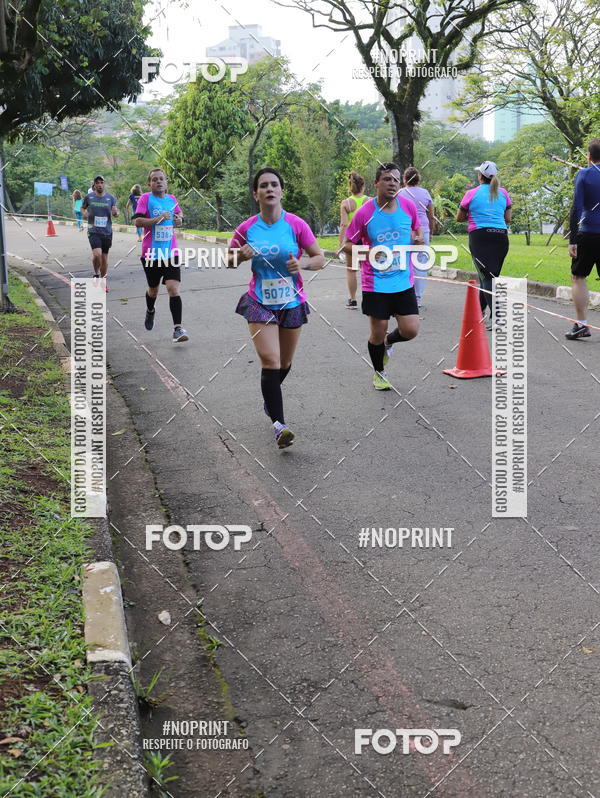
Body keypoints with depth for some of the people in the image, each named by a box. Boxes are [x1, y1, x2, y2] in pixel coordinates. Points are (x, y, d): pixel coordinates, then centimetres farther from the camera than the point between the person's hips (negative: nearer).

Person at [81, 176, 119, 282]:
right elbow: (82, 207, 18)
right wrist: (84, 213, -5)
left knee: (104, 257, 9)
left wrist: (116, 212, -14)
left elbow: (116, 212, 10)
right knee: (97, 254, -21)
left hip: (107, 232, 2)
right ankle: (96, 274, 7)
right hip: (93, 231, -2)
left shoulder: (110, 198, 3)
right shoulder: (88, 197, 0)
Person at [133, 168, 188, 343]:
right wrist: (158, 218, -23)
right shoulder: (145, 198, -5)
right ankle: (150, 311, 49)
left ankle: (177, 329, -14)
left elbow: (178, 215, 25)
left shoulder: (171, 199, 8)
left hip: (171, 253, 2)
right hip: (151, 253, -2)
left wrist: (179, 220, 2)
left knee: (174, 289, -13)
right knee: (153, 290, 15)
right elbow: (138, 222, -13)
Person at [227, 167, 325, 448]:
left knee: (284, 364, 15)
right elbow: (229, 261, 9)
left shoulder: (296, 224, -8)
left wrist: (302, 263, -24)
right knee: (270, 360, -15)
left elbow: (320, 259, -3)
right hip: (259, 303, -1)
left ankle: (270, 397, 48)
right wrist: (240, 256, -14)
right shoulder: (246, 229, -4)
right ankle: (279, 425, -15)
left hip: (292, 303, 1)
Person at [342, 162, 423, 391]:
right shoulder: (365, 213, -10)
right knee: (378, 332, 4)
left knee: (410, 330, -5)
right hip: (375, 284, -3)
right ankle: (378, 373, 32)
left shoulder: (409, 206, -1)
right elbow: (347, 244, -1)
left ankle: (388, 342, 32)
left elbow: (417, 228, 19)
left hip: (404, 282, 3)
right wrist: (368, 253, -18)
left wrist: (417, 238, -4)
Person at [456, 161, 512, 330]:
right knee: (491, 276, 14)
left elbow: (459, 218, 9)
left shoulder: (472, 193, 0)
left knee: (486, 277, -8)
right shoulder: (503, 193, 9)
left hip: (480, 236, -4)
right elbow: (508, 218, 16)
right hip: (501, 236, 4)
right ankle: (479, 310, 27)